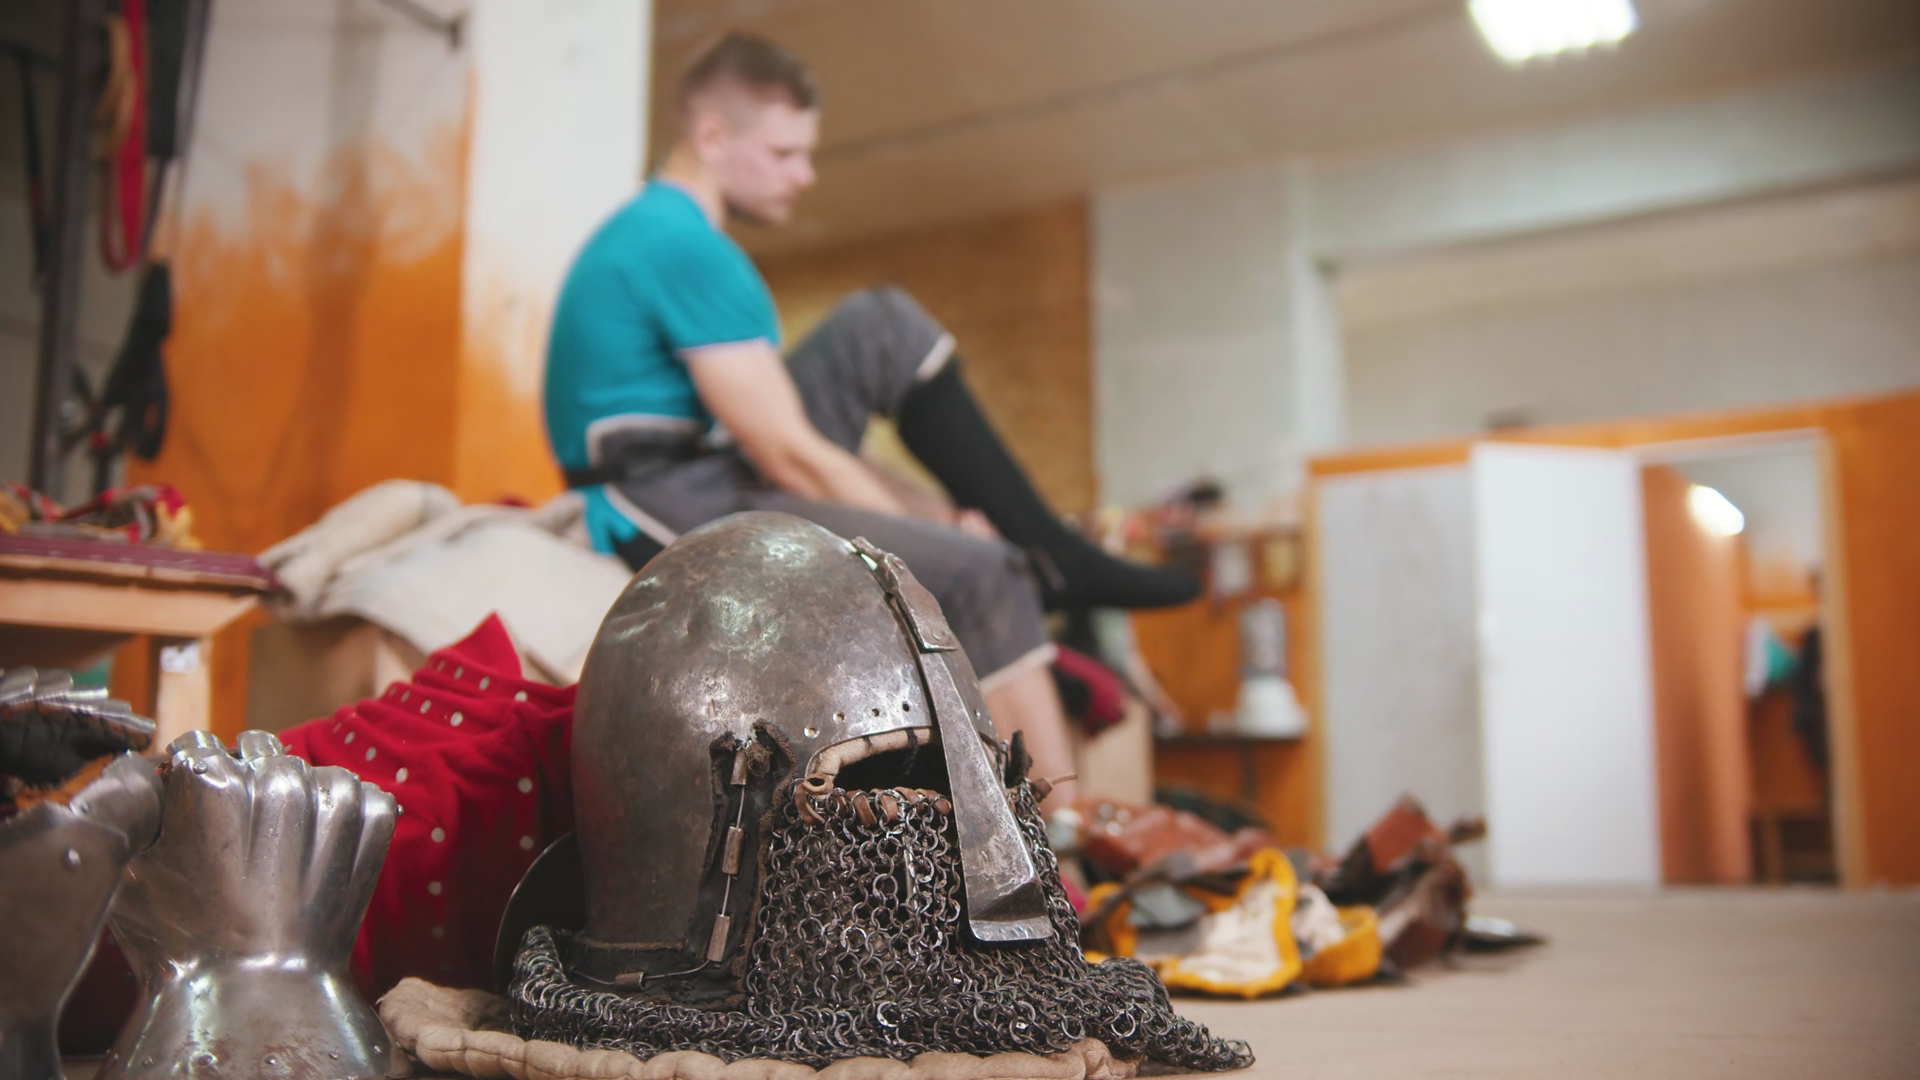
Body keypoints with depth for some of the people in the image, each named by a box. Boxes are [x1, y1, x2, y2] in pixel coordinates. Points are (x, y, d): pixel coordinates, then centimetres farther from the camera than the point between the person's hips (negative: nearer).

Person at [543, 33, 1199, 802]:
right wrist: (939, 533, -8)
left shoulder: (652, 231, 17)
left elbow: (780, 442, 17)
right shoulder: (685, 247, -17)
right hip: (674, 514, -10)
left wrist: (925, 520, 10)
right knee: (978, 573, -19)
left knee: (885, 327, 6)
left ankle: (1054, 556, 2)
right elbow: (789, 455, -19)